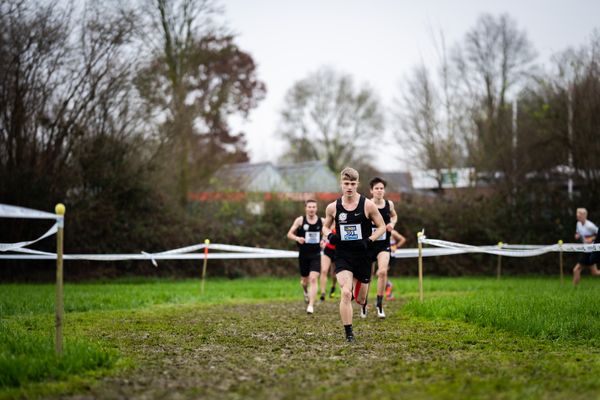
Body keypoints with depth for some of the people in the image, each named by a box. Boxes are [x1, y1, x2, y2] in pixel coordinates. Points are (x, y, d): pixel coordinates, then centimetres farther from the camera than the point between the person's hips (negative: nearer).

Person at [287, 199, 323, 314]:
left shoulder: (321, 221, 0)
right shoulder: (300, 220, -4)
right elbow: (289, 234, -2)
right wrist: (297, 238, -22)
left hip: (316, 255, 0)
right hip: (303, 255, 0)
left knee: (313, 279, -15)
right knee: (305, 280, 13)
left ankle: (311, 305, -14)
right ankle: (306, 292, 50)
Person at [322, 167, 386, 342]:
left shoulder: (368, 205, -5)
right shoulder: (332, 207, 0)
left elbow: (381, 226, 2)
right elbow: (325, 226, 16)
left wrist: (369, 240, -14)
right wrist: (329, 235, -7)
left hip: (363, 255, 0)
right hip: (342, 256, 0)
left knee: (360, 299, 11)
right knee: (345, 293, -21)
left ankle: (363, 300, 52)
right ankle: (349, 334, -11)